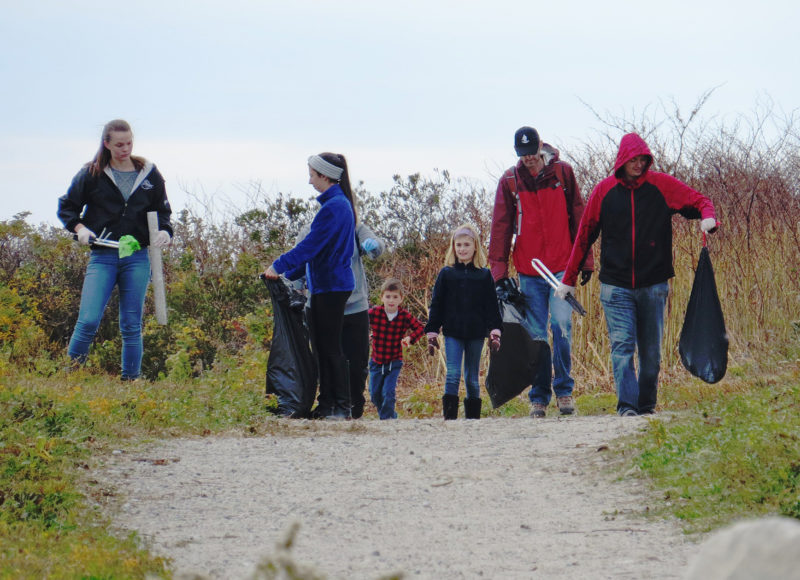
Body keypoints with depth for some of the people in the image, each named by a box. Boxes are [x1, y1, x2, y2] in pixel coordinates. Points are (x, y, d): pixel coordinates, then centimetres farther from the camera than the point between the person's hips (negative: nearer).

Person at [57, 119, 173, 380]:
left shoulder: (150, 175, 7)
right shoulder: (91, 175, 2)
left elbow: (163, 211, 17)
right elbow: (66, 207, 11)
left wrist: (165, 231, -4)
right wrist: (79, 227, -7)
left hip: (137, 259, 2)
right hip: (102, 258, -2)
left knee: (132, 327, 4)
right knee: (88, 322, -13)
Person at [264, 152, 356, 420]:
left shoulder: (334, 207, -17)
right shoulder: (337, 203, 15)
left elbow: (311, 245, -19)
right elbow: (316, 246, 22)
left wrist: (279, 266, -13)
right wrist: (290, 274, 22)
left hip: (331, 287, -10)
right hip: (325, 286, 10)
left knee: (330, 347, -6)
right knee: (321, 347, 10)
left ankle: (342, 406, -2)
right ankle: (326, 405, 13)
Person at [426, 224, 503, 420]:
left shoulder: (484, 275, 6)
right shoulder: (446, 274, 5)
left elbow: (492, 306, 8)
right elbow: (436, 306, 7)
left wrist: (494, 332, 0)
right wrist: (432, 334, 2)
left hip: (476, 334, 1)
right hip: (452, 334, -1)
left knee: (472, 378, 8)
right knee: (453, 374, -10)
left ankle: (473, 417, 15)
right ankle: (449, 417, -10)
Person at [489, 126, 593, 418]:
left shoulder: (562, 172, 2)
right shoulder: (510, 181, 3)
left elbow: (579, 218, 6)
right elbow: (500, 227, 4)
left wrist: (585, 260, 5)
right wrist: (499, 272, -2)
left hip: (562, 267, -1)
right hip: (529, 271, 1)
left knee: (562, 325, -13)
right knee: (535, 334, 1)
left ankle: (564, 390, -1)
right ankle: (539, 397, 8)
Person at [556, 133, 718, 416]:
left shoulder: (661, 185, 1)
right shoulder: (604, 191, 3)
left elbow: (699, 200, 3)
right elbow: (584, 236, 9)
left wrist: (708, 216, -23)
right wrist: (569, 279, 11)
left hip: (653, 285, 1)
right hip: (615, 285, -1)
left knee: (651, 351, 6)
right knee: (622, 346, -13)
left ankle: (647, 404, 19)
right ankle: (627, 404, -17)